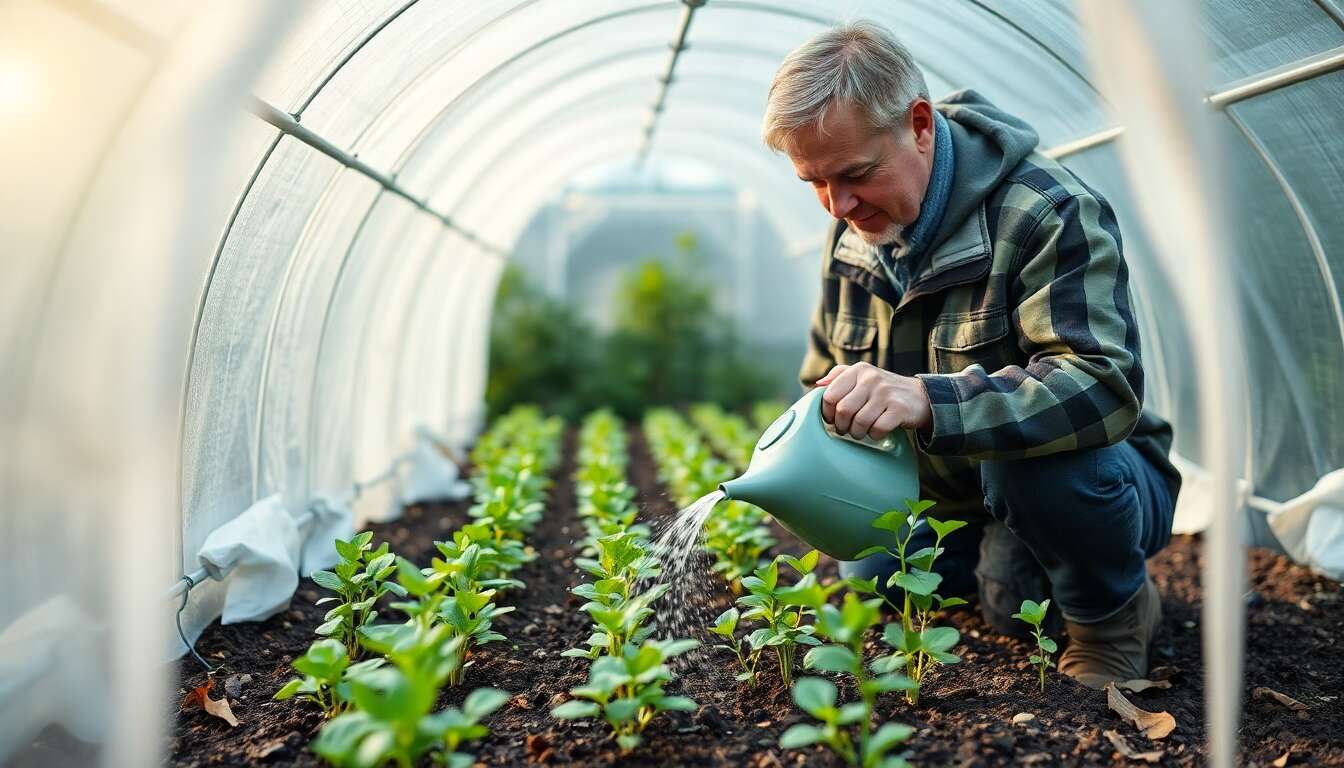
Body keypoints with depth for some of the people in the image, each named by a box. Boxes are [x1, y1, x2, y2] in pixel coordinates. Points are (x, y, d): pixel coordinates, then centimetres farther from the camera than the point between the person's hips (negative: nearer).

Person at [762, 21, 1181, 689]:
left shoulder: (1050, 213, -25)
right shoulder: (852, 233, -2)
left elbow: (1105, 386, -38)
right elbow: (823, 385, 10)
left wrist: (928, 402, -51)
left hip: (1092, 484, -7)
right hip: (958, 499, 7)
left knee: (1028, 448, -36)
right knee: (867, 569, -7)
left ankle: (1114, 618, -8)